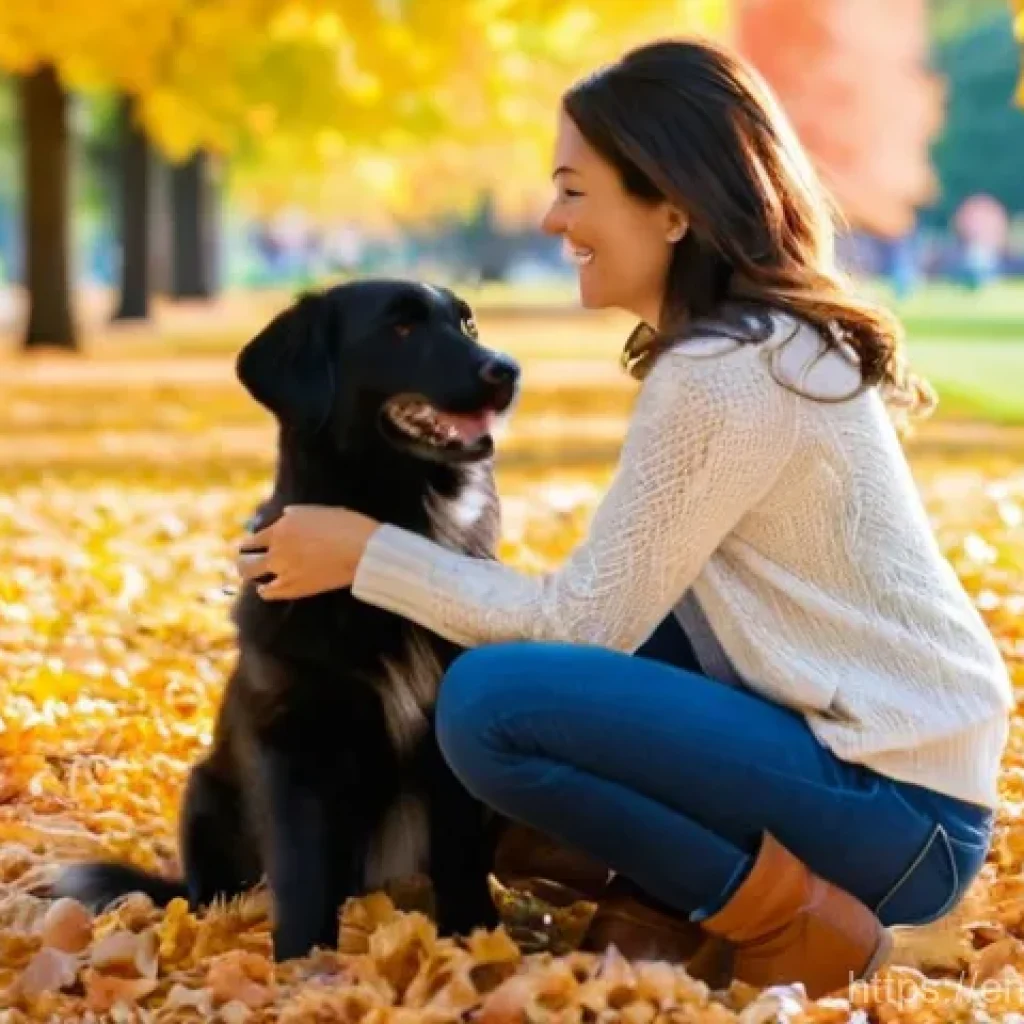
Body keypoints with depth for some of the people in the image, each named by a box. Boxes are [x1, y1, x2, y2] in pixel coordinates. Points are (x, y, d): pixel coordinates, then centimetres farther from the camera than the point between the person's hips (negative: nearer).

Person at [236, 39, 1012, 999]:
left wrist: (369, 552, -6)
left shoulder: (724, 372, -19)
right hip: (865, 742, 10)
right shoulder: (773, 336, 10)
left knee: (490, 700, -20)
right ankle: (678, 884, 12)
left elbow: (589, 621, -14)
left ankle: (791, 920, -9)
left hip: (895, 806, -10)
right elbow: (620, 597, 16)